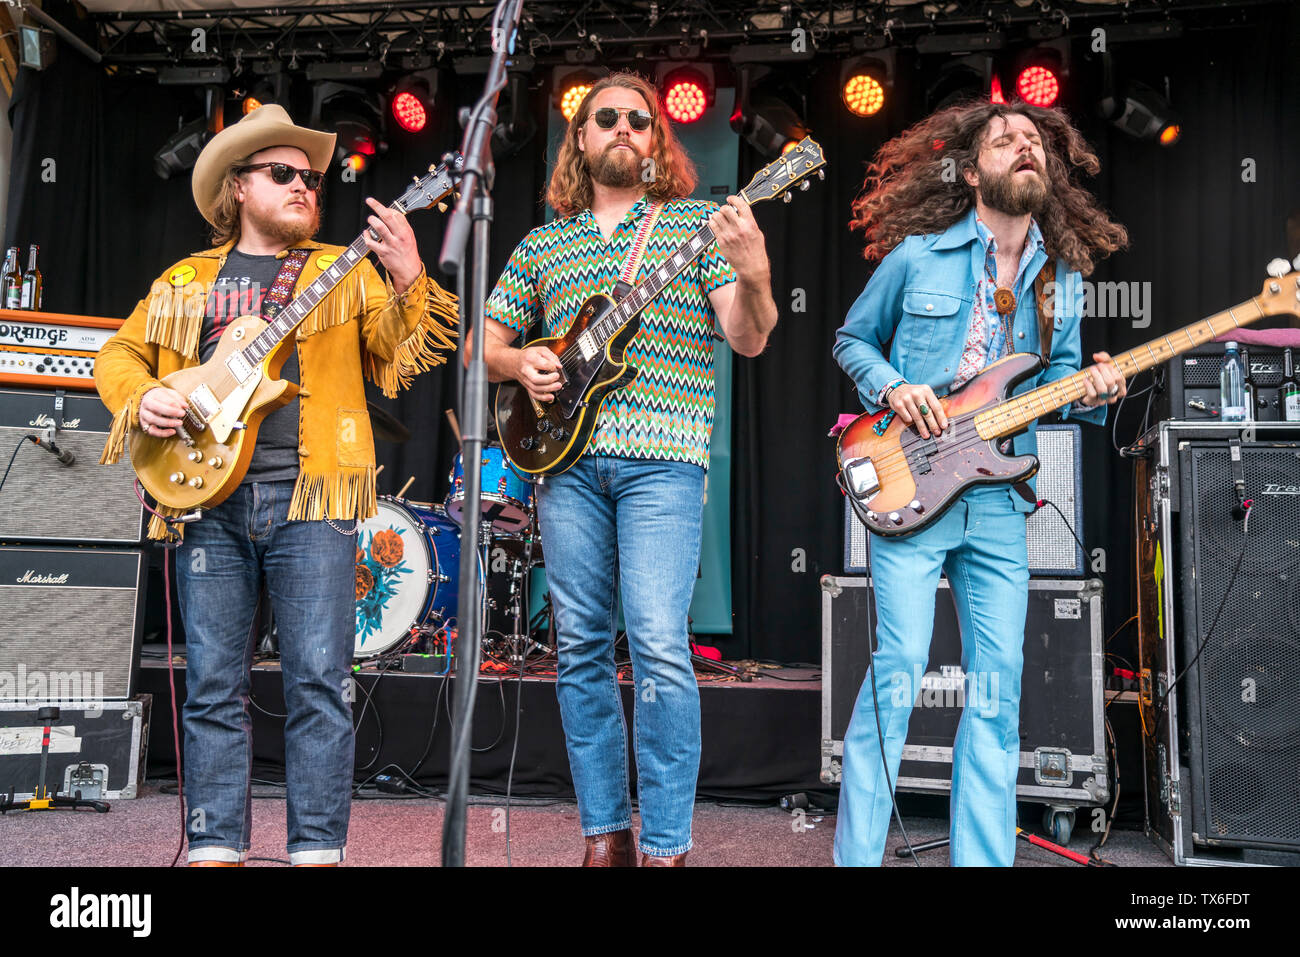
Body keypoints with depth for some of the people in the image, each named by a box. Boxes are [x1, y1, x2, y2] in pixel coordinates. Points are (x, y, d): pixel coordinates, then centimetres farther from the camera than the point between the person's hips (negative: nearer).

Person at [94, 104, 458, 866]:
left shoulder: (346, 273, 13)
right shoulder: (184, 283, 19)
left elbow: (404, 355, 3)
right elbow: (120, 354, 24)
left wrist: (410, 281, -15)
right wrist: (141, 397, 2)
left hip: (310, 493, -2)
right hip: (208, 496, 2)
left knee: (320, 681, -6)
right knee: (214, 685, 4)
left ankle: (318, 848, 2)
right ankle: (216, 848, 13)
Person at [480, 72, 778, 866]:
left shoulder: (698, 223, 8)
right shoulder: (542, 244, 18)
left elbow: (749, 339, -2)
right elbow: (482, 341, 22)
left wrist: (754, 273, -22)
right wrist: (518, 362, 0)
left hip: (661, 458, -4)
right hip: (566, 457, 4)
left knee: (659, 646, -13)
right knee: (582, 648, 5)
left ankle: (666, 847, -2)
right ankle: (605, 836, 16)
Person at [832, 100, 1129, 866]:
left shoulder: (1062, 279, 12)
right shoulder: (917, 255, 0)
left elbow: (1056, 384, 18)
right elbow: (852, 340, 11)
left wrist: (1092, 393, -5)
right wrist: (891, 388, -8)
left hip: (1000, 501, 5)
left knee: (998, 687, 3)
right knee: (899, 668, -11)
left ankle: (984, 858, 15)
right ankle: (857, 854, 2)